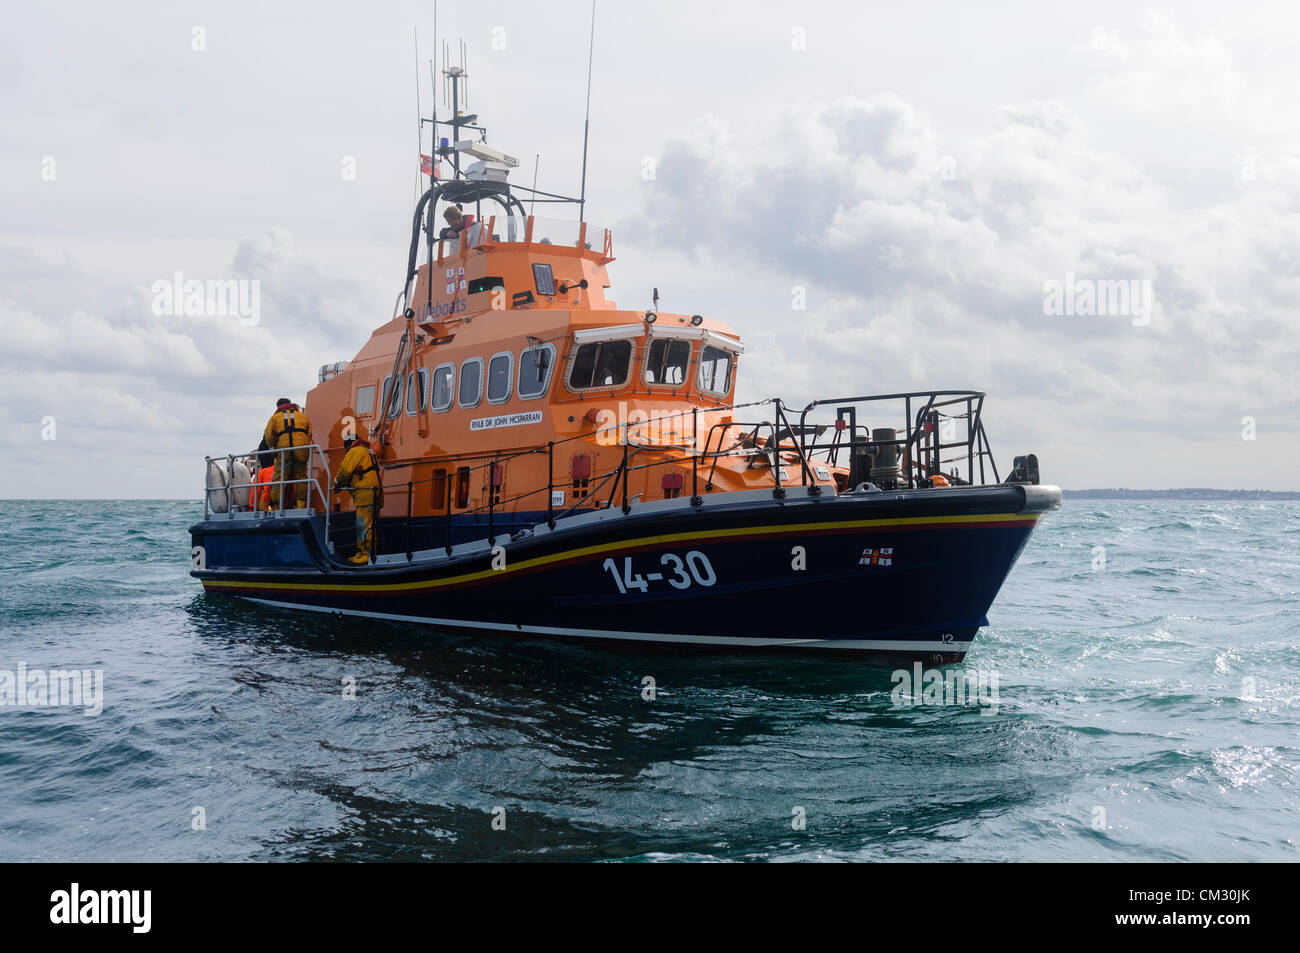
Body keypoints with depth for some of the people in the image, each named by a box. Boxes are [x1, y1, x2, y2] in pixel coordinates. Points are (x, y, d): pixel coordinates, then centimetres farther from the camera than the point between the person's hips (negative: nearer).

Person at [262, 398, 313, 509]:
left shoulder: (275, 417, 17)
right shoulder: (302, 416, 22)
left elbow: (268, 436, 8)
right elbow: (310, 434, 15)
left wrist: (273, 448, 20)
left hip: (283, 449, -1)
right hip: (301, 448, 1)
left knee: (280, 477, 1)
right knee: (301, 476, 8)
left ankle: (277, 506, -3)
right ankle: (301, 504, 1)